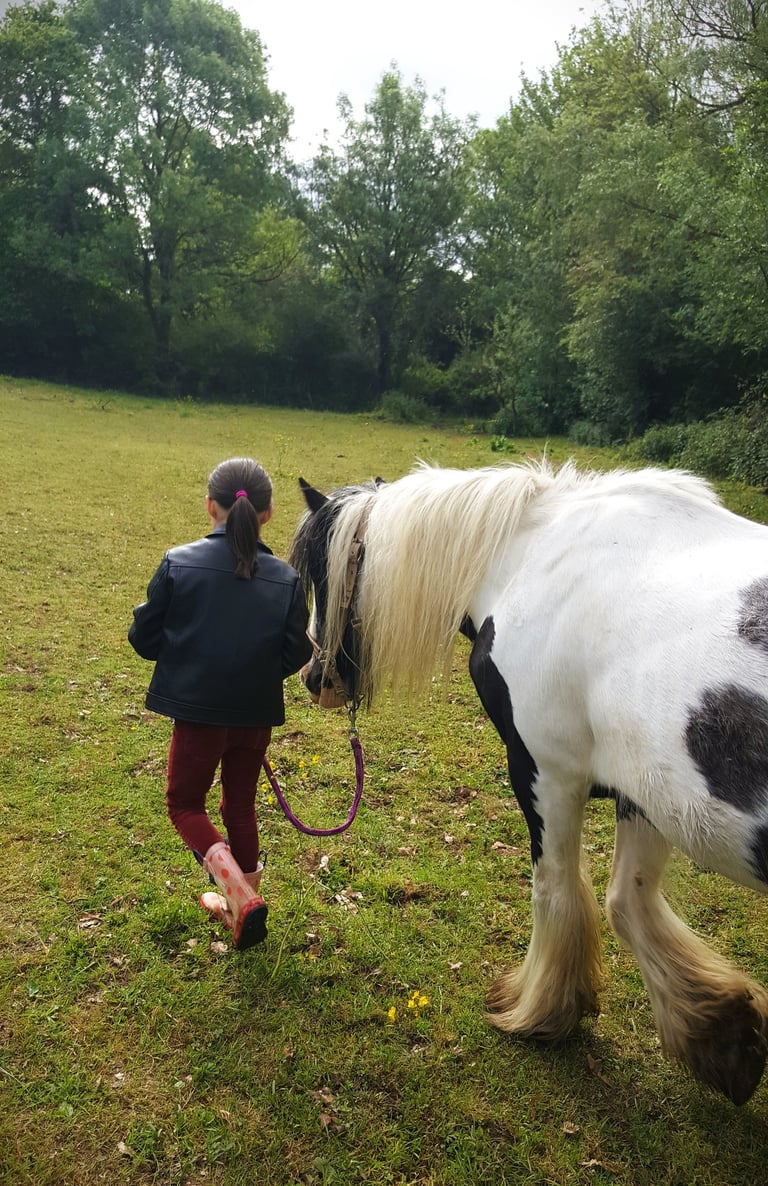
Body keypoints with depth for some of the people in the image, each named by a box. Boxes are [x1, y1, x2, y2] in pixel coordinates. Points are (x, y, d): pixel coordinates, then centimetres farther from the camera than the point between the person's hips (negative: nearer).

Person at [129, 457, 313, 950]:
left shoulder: (178, 563, -13)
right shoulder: (287, 579, -8)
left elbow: (145, 639, -7)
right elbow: (295, 655, -5)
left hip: (197, 710, -3)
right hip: (257, 714, 3)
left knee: (185, 803, 15)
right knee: (241, 806, 21)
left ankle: (240, 893, -5)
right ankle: (242, 903, 33)